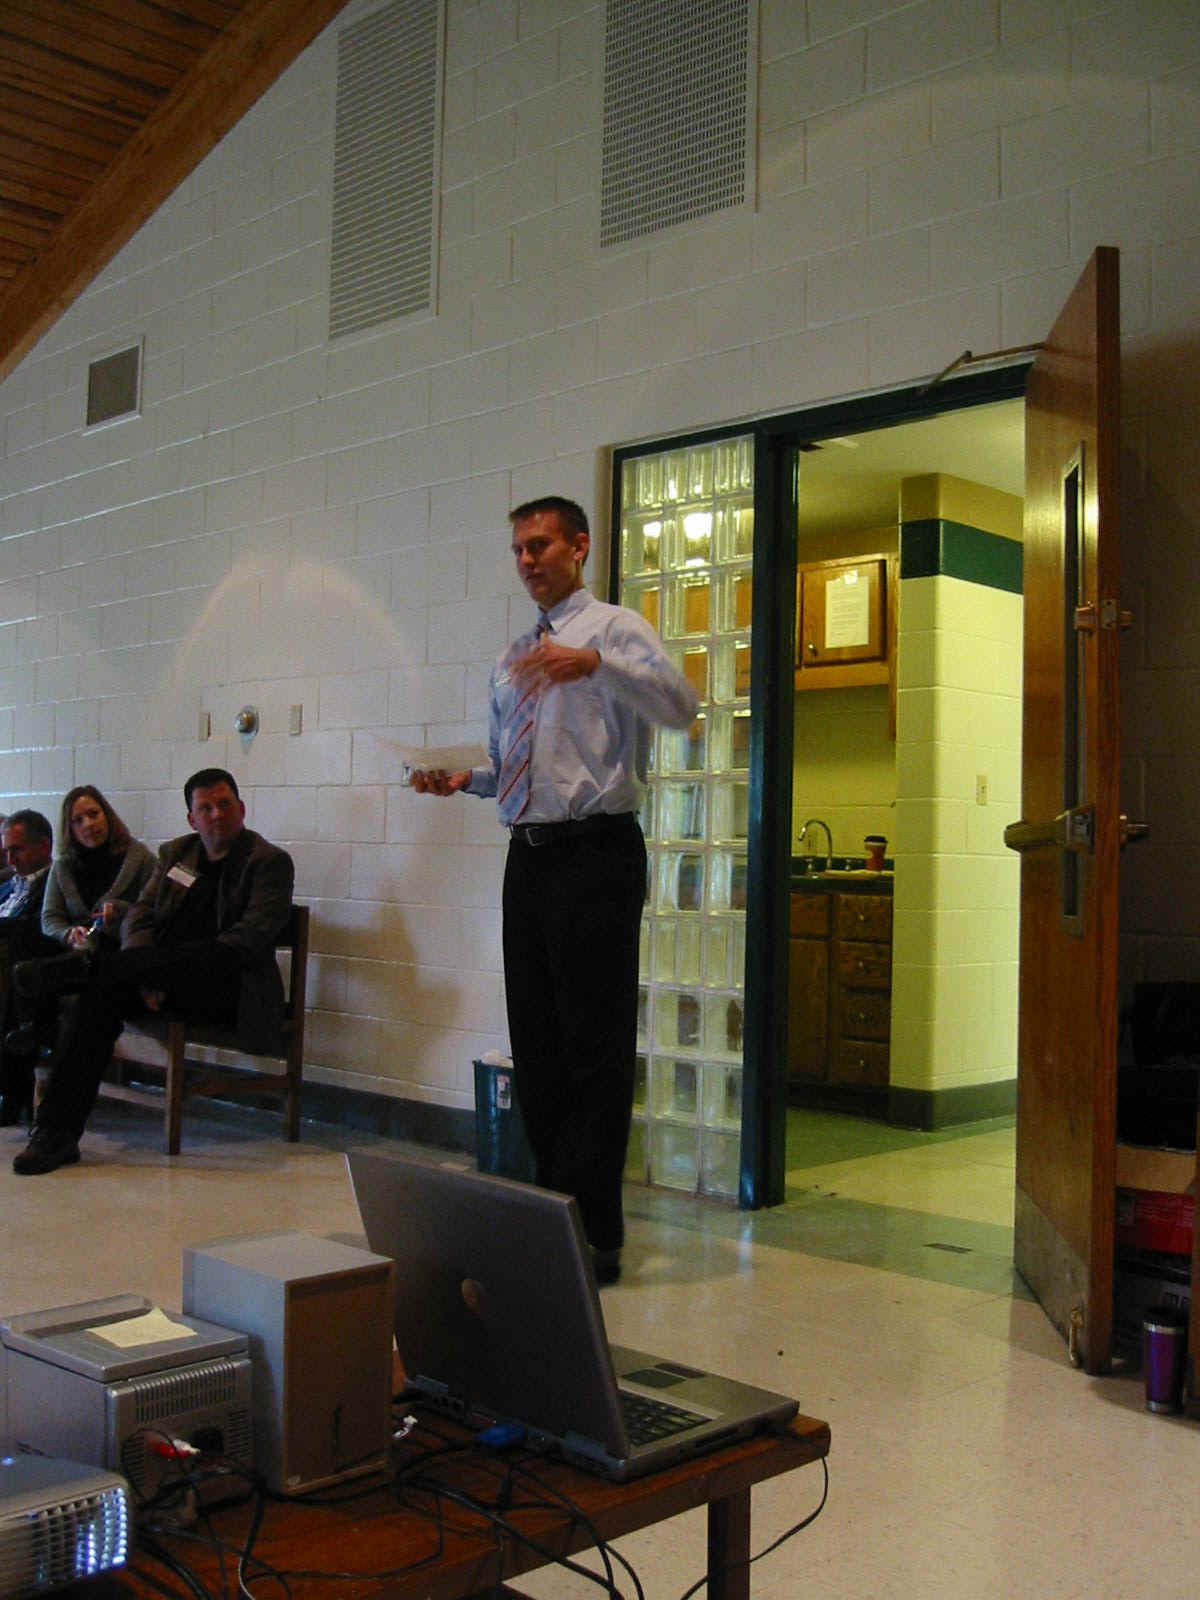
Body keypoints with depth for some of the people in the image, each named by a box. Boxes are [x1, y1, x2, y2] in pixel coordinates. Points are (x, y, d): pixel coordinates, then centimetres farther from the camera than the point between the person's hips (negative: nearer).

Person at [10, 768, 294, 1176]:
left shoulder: (270, 861, 1)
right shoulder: (175, 853, 20)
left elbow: (253, 935, -12)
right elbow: (139, 916, 11)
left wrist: (163, 972, -19)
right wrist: (144, 973, -12)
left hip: (228, 986, -4)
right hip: (167, 975, 4)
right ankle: (57, 1130, -29)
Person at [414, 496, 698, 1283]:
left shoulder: (613, 628, -2)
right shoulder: (514, 658, 20)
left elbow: (682, 705, -20)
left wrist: (594, 662, -34)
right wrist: (465, 777, 7)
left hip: (596, 856, -8)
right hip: (529, 857, 8)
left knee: (595, 1048, -4)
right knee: (536, 1043, 12)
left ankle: (595, 1235, 5)